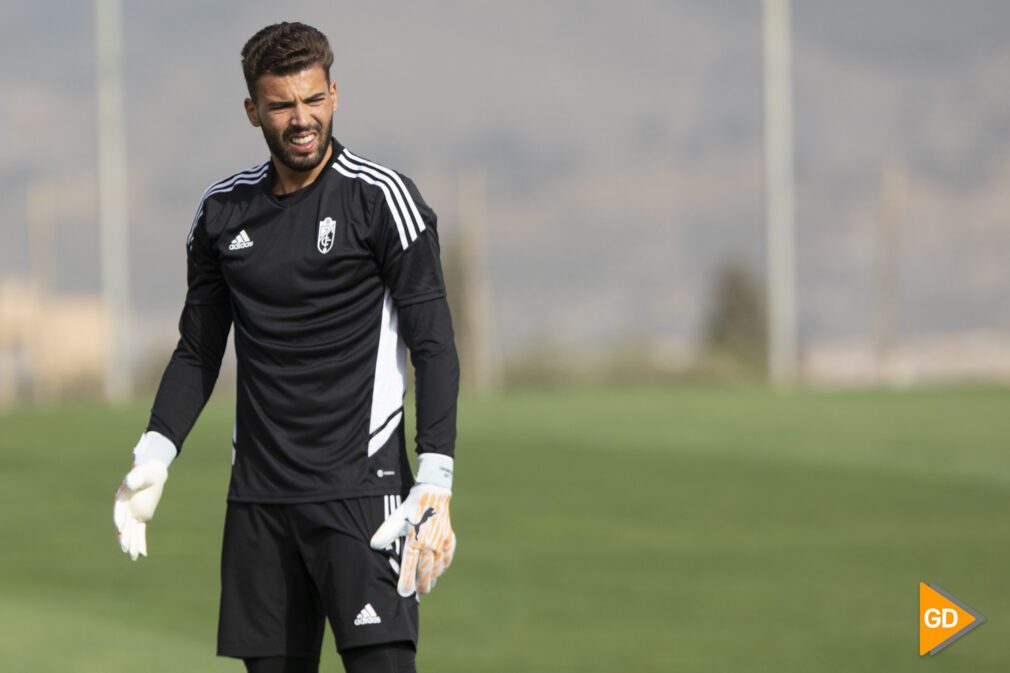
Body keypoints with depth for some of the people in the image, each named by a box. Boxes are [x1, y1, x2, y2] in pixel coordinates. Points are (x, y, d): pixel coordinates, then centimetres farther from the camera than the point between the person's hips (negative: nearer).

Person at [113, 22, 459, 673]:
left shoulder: (380, 197, -5)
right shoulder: (222, 211, 10)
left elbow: (434, 346, -6)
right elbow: (198, 351, 19)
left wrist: (436, 481, -15)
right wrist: (154, 456, 5)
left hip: (359, 489, -5)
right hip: (259, 496, 5)